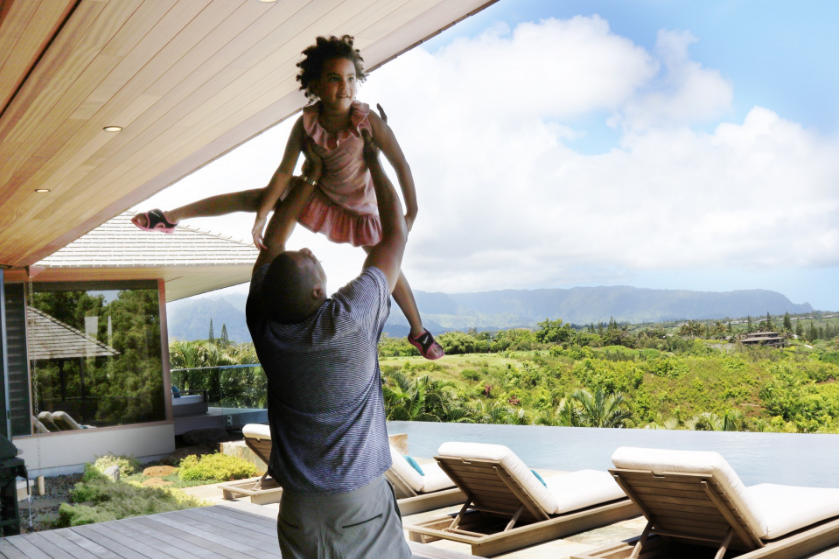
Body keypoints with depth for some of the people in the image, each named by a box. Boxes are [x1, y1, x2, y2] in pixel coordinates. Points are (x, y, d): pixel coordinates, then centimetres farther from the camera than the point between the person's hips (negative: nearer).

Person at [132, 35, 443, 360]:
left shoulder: (369, 121, -30)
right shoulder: (307, 123, -22)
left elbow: (400, 165, -21)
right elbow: (284, 172, -14)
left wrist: (411, 214, -16)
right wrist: (261, 218, -13)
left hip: (359, 209, -2)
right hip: (320, 198, 3)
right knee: (251, 199, 1)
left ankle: (419, 332, 25)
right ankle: (171, 217, 13)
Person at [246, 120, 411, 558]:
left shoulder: (264, 325, -10)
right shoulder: (351, 319, -20)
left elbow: (272, 242, 8)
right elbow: (397, 233, -7)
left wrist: (308, 177, 14)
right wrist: (373, 161, 4)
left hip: (299, 506, 4)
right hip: (361, 504, -3)